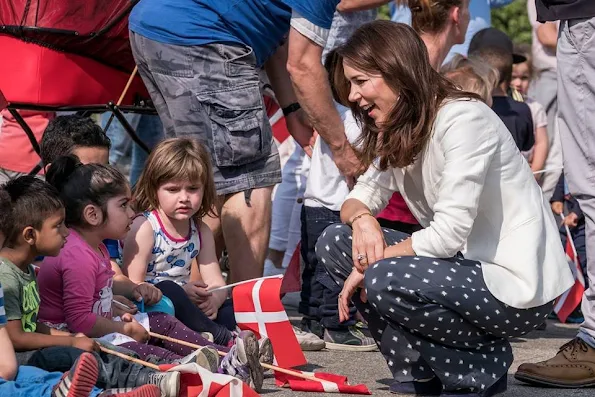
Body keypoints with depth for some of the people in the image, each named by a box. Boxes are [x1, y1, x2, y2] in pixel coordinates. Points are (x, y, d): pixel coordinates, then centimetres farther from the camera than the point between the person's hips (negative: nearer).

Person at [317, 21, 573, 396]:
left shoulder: (463, 119, -20)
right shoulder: (397, 131, 8)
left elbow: (448, 234, -25)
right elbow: (362, 196, 9)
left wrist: (369, 267, -15)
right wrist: (361, 218, -16)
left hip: (518, 284, -9)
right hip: (465, 264, 9)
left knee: (385, 280, -30)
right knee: (334, 242, 0)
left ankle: (484, 362, -5)